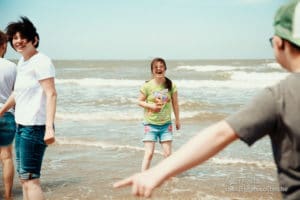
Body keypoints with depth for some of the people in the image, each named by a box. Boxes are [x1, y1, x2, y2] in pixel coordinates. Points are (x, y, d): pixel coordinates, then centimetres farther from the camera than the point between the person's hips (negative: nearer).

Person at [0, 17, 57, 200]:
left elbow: (51, 94, -22)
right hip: (22, 125, 10)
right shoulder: (22, 62, 14)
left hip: (35, 127, -10)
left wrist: (49, 128, -32)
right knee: (24, 177, 15)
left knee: (30, 179, -10)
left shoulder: (41, 62, -14)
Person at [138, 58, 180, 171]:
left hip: (166, 124, 2)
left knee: (167, 153, 4)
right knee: (149, 153, -7)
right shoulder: (147, 86, -7)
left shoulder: (171, 85, -2)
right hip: (150, 124, -2)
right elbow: (140, 101, 1)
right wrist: (151, 106, -17)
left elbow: (175, 103, 7)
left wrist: (177, 119, 11)